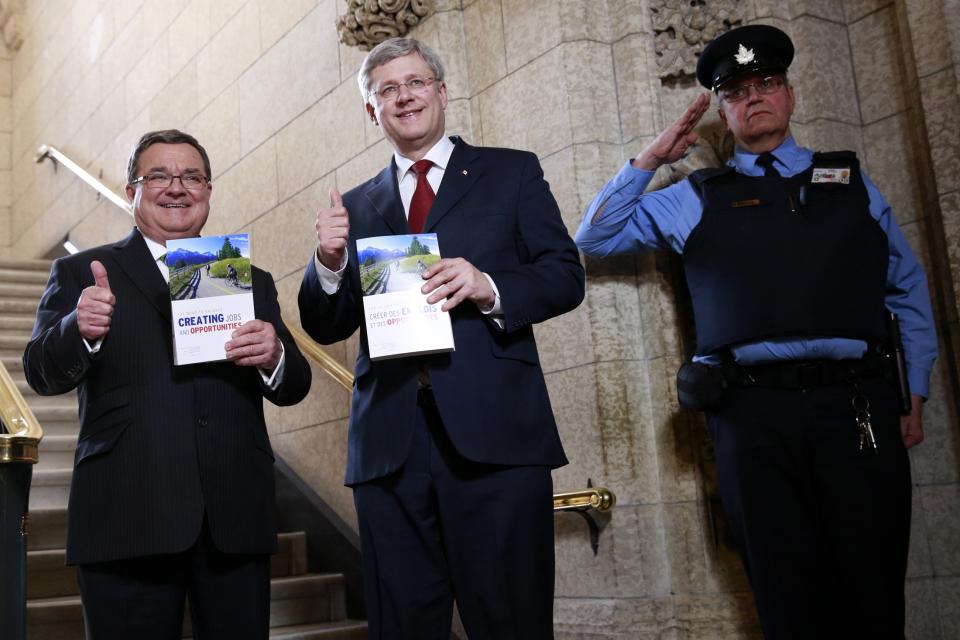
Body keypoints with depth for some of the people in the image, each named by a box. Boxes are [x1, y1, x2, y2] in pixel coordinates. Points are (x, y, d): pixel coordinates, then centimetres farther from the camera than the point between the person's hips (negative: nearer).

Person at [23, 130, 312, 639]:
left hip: (235, 519, 3)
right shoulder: (81, 273, 9)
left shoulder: (251, 281, 15)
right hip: (126, 519, -2)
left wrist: (273, 357, -13)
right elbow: (42, 374, -3)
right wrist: (79, 330, -24)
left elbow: (293, 388, 10)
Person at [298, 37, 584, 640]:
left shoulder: (512, 172, 12)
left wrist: (489, 288, -14)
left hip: (494, 433, -2)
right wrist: (331, 262, -6)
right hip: (389, 443, 3)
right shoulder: (356, 206, 18)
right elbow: (325, 327, 14)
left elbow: (566, 276, 4)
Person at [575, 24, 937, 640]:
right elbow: (596, 237, 14)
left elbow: (908, 289, 17)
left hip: (858, 404, 1)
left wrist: (916, 396, 10)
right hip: (754, 411, 0)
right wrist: (651, 157, 9)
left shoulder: (851, 180, 17)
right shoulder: (696, 199, 14)